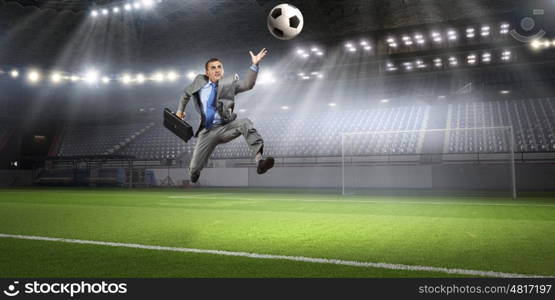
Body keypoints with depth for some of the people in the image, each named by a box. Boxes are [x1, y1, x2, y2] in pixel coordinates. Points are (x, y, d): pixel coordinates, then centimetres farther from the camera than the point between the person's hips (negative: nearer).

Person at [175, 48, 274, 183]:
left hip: (225, 127, -2)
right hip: (207, 132, 2)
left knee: (245, 123, -35)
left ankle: (259, 161, -47)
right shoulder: (199, 81, 7)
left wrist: (255, 65, -25)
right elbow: (186, 93, 27)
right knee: (194, 169, 1)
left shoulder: (229, 83, 1)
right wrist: (180, 110, 24)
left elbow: (248, 84, -15)